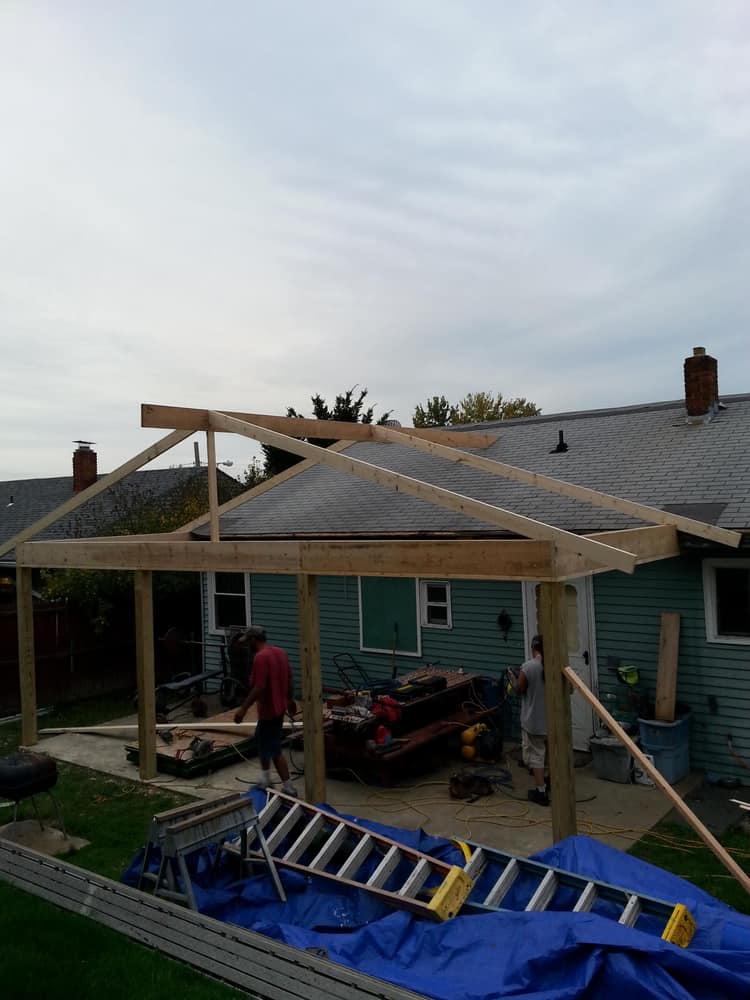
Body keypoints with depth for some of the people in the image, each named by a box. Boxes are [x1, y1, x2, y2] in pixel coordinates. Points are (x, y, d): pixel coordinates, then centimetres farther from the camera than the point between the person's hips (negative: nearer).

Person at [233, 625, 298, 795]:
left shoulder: (261, 657, -22)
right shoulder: (280, 652, 5)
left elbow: (259, 687, -27)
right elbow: (289, 679, 13)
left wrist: (243, 708, -21)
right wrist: (290, 699, 25)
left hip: (269, 709, -10)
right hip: (279, 706, 10)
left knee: (274, 750, 1)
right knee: (262, 740, 24)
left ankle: (288, 787, 7)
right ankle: (265, 778, 34)